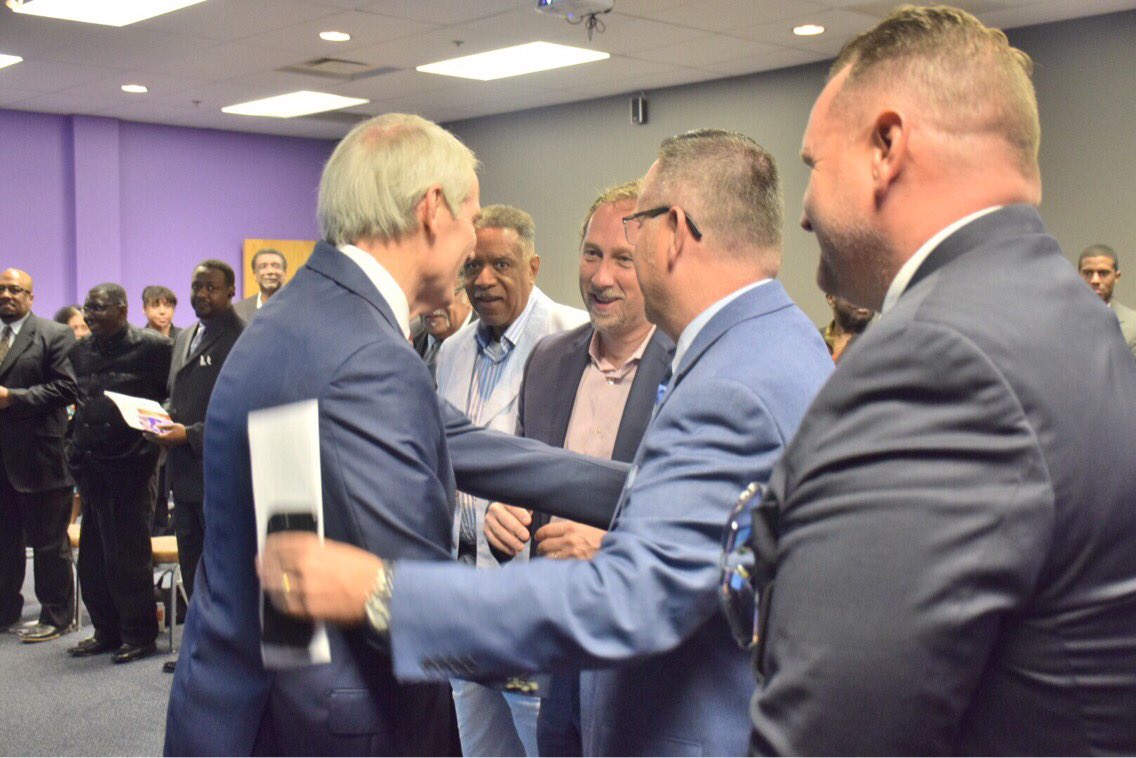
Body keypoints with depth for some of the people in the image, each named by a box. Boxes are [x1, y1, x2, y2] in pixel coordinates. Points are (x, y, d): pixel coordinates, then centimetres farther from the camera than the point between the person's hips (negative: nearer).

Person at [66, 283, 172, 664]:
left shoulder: (153, 347, -6)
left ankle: (139, 635, 12)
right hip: (91, 466, 6)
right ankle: (107, 632, 23)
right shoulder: (79, 351, 12)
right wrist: (75, 442, 10)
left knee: (128, 554, 0)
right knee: (93, 557, 11)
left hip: (132, 464, -6)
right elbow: (74, 400, 21)